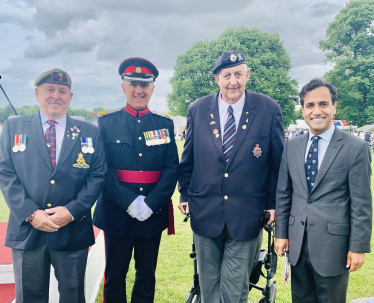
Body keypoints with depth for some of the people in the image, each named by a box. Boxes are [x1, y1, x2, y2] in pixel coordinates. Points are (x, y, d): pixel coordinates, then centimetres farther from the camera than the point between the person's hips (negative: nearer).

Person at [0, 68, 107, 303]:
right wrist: (30, 213, -12)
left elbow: (98, 176, 0)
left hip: (73, 231, 0)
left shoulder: (90, 133, 5)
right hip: (27, 229, 0)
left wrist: (72, 211, -12)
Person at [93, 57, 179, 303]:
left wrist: (150, 204, -13)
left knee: (147, 275, 14)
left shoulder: (165, 125, 5)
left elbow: (172, 169, -1)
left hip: (153, 215, 2)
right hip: (117, 213, -1)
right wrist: (130, 203, -16)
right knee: (115, 275, 11)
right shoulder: (106, 123, 1)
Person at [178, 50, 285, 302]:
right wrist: (185, 194, 8)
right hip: (205, 213, 2)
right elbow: (188, 159, 9)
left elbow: (278, 161, 1)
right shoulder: (197, 110, 1)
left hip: (247, 216, -2)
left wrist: (273, 203, 1)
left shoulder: (269, 110, -5)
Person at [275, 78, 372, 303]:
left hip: (333, 246, -4)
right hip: (297, 244, 4)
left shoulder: (356, 148, -9)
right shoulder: (292, 148, 5)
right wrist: (281, 233, 7)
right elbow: (283, 194, 9)